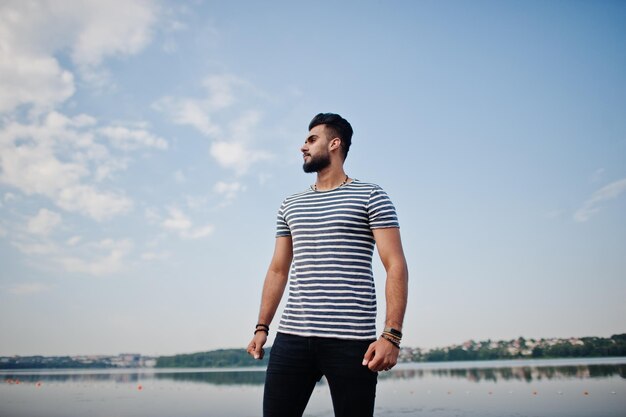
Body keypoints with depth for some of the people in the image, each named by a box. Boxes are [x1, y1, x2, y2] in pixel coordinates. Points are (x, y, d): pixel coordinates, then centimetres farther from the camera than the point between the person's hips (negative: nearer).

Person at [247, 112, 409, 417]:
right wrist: (261, 327, 11)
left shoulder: (370, 197, 3)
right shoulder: (290, 206, 18)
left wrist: (392, 335, -15)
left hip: (352, 341, -4)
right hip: (292, 336, 4)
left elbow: (396, 266, -5)